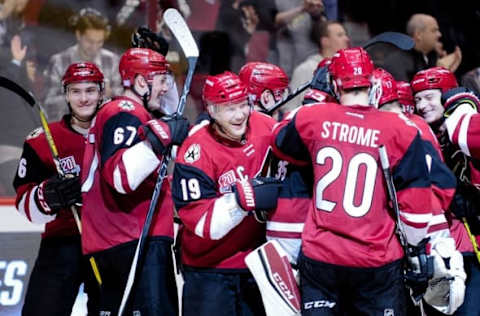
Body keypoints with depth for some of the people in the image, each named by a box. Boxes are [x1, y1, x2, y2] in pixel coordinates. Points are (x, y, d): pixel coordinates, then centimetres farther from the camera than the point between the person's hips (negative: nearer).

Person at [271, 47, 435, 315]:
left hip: (319, 259, 2)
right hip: (377, 263, -2)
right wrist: (416, 250, 8)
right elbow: (416, 204, -6)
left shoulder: (311, 119, -2)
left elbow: (281, 141, 21)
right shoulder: (400, 131, -8)